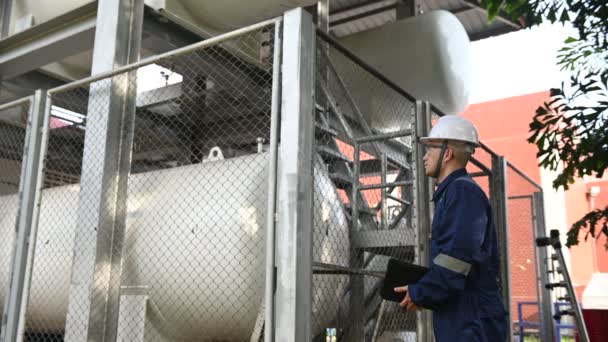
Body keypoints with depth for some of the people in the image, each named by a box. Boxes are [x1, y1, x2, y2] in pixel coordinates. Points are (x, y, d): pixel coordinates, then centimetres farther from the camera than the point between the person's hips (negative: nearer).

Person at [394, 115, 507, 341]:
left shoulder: (463, 191, -14)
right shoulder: (452, 192, 18)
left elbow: (457, 257, -25)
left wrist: (420, 293, -14)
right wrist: (423, 290, 11)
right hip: (460, 321, 10)